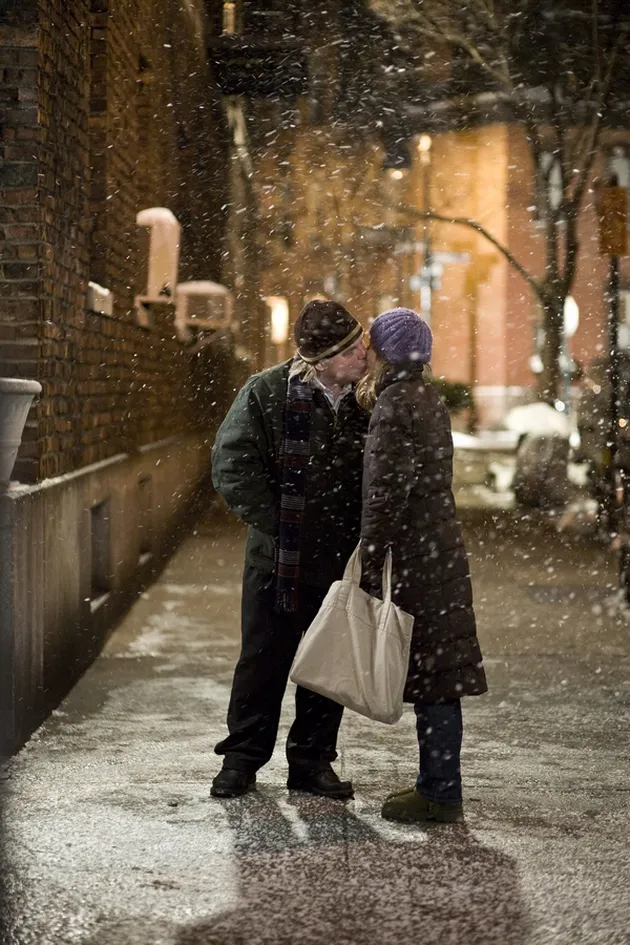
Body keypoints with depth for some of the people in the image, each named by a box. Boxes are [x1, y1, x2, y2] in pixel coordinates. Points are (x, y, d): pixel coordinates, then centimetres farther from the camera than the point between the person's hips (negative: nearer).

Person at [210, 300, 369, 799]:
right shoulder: (266, 394, -8)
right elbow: (232, 467, -10)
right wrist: (277, 527, -12)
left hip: (344, 560, 3)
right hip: (280, 559, -3)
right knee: (265, 658, 5)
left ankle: (313, 759, 22)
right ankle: (242, 757, 18)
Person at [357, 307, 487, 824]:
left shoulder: (395, 408, -16)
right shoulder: (427, 398, 12)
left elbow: (386, 495, -19)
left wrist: (369, 568, -15)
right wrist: (373, 402, 16)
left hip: (418, 560, -9)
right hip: (441, 551, 9)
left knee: (430, 679, -3)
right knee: (436, 677, 14)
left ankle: (441, 793, 3)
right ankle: (438, 782, 23)